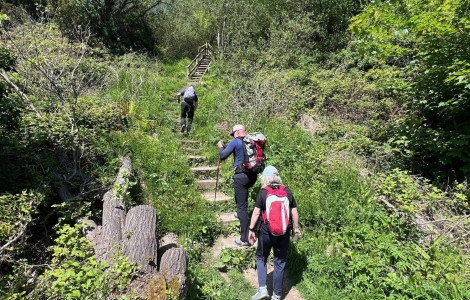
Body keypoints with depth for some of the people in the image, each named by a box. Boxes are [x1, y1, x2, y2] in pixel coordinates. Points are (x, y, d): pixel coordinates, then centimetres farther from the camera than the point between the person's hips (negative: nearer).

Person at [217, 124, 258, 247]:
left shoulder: (235, 142, -8)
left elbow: (222, 156, -9)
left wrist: (220, 147, 13)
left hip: (241, 176, -7)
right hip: (253, 176, 7)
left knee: (242, 207, -2)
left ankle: (245, 239, 2)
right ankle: (240, 214, 48)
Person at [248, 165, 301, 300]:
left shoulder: (263, 192, -9)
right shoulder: (287, 191, 1)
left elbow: (256, 212, -9)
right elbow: (294, 212, 5)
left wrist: (251, 230, -1)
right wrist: (296, 228, 17)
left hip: (267, 232, -3)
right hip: (284, 232, 3)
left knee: (261, 258, 18)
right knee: (280, 262, 14)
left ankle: (262, 288, 10)